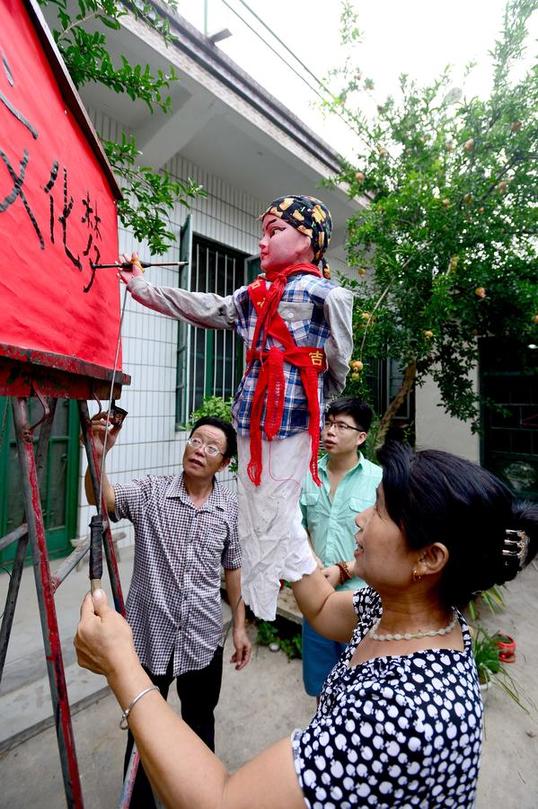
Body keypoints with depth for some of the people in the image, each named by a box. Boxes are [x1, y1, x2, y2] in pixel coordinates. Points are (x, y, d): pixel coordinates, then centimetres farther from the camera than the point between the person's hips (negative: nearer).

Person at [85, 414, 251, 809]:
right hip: (151, 633, -2)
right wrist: (98, 454, -47)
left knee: (200, 721, 25)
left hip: (204, 637, 3)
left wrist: (240, 625, 6)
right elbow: (101, 499, -29)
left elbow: (232, 567, 3)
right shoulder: (150, 491, -13)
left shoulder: (230, 506, -6)